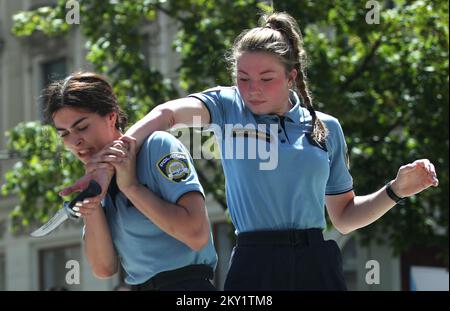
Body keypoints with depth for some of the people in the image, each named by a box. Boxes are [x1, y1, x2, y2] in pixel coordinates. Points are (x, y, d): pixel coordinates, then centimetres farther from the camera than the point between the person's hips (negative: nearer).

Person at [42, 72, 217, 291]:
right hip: (139, 285, 6)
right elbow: (104, 269, 4)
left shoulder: (158, 147, -7)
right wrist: (92, 206, -8)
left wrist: (131, 186, -14)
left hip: (186, 283, -6)